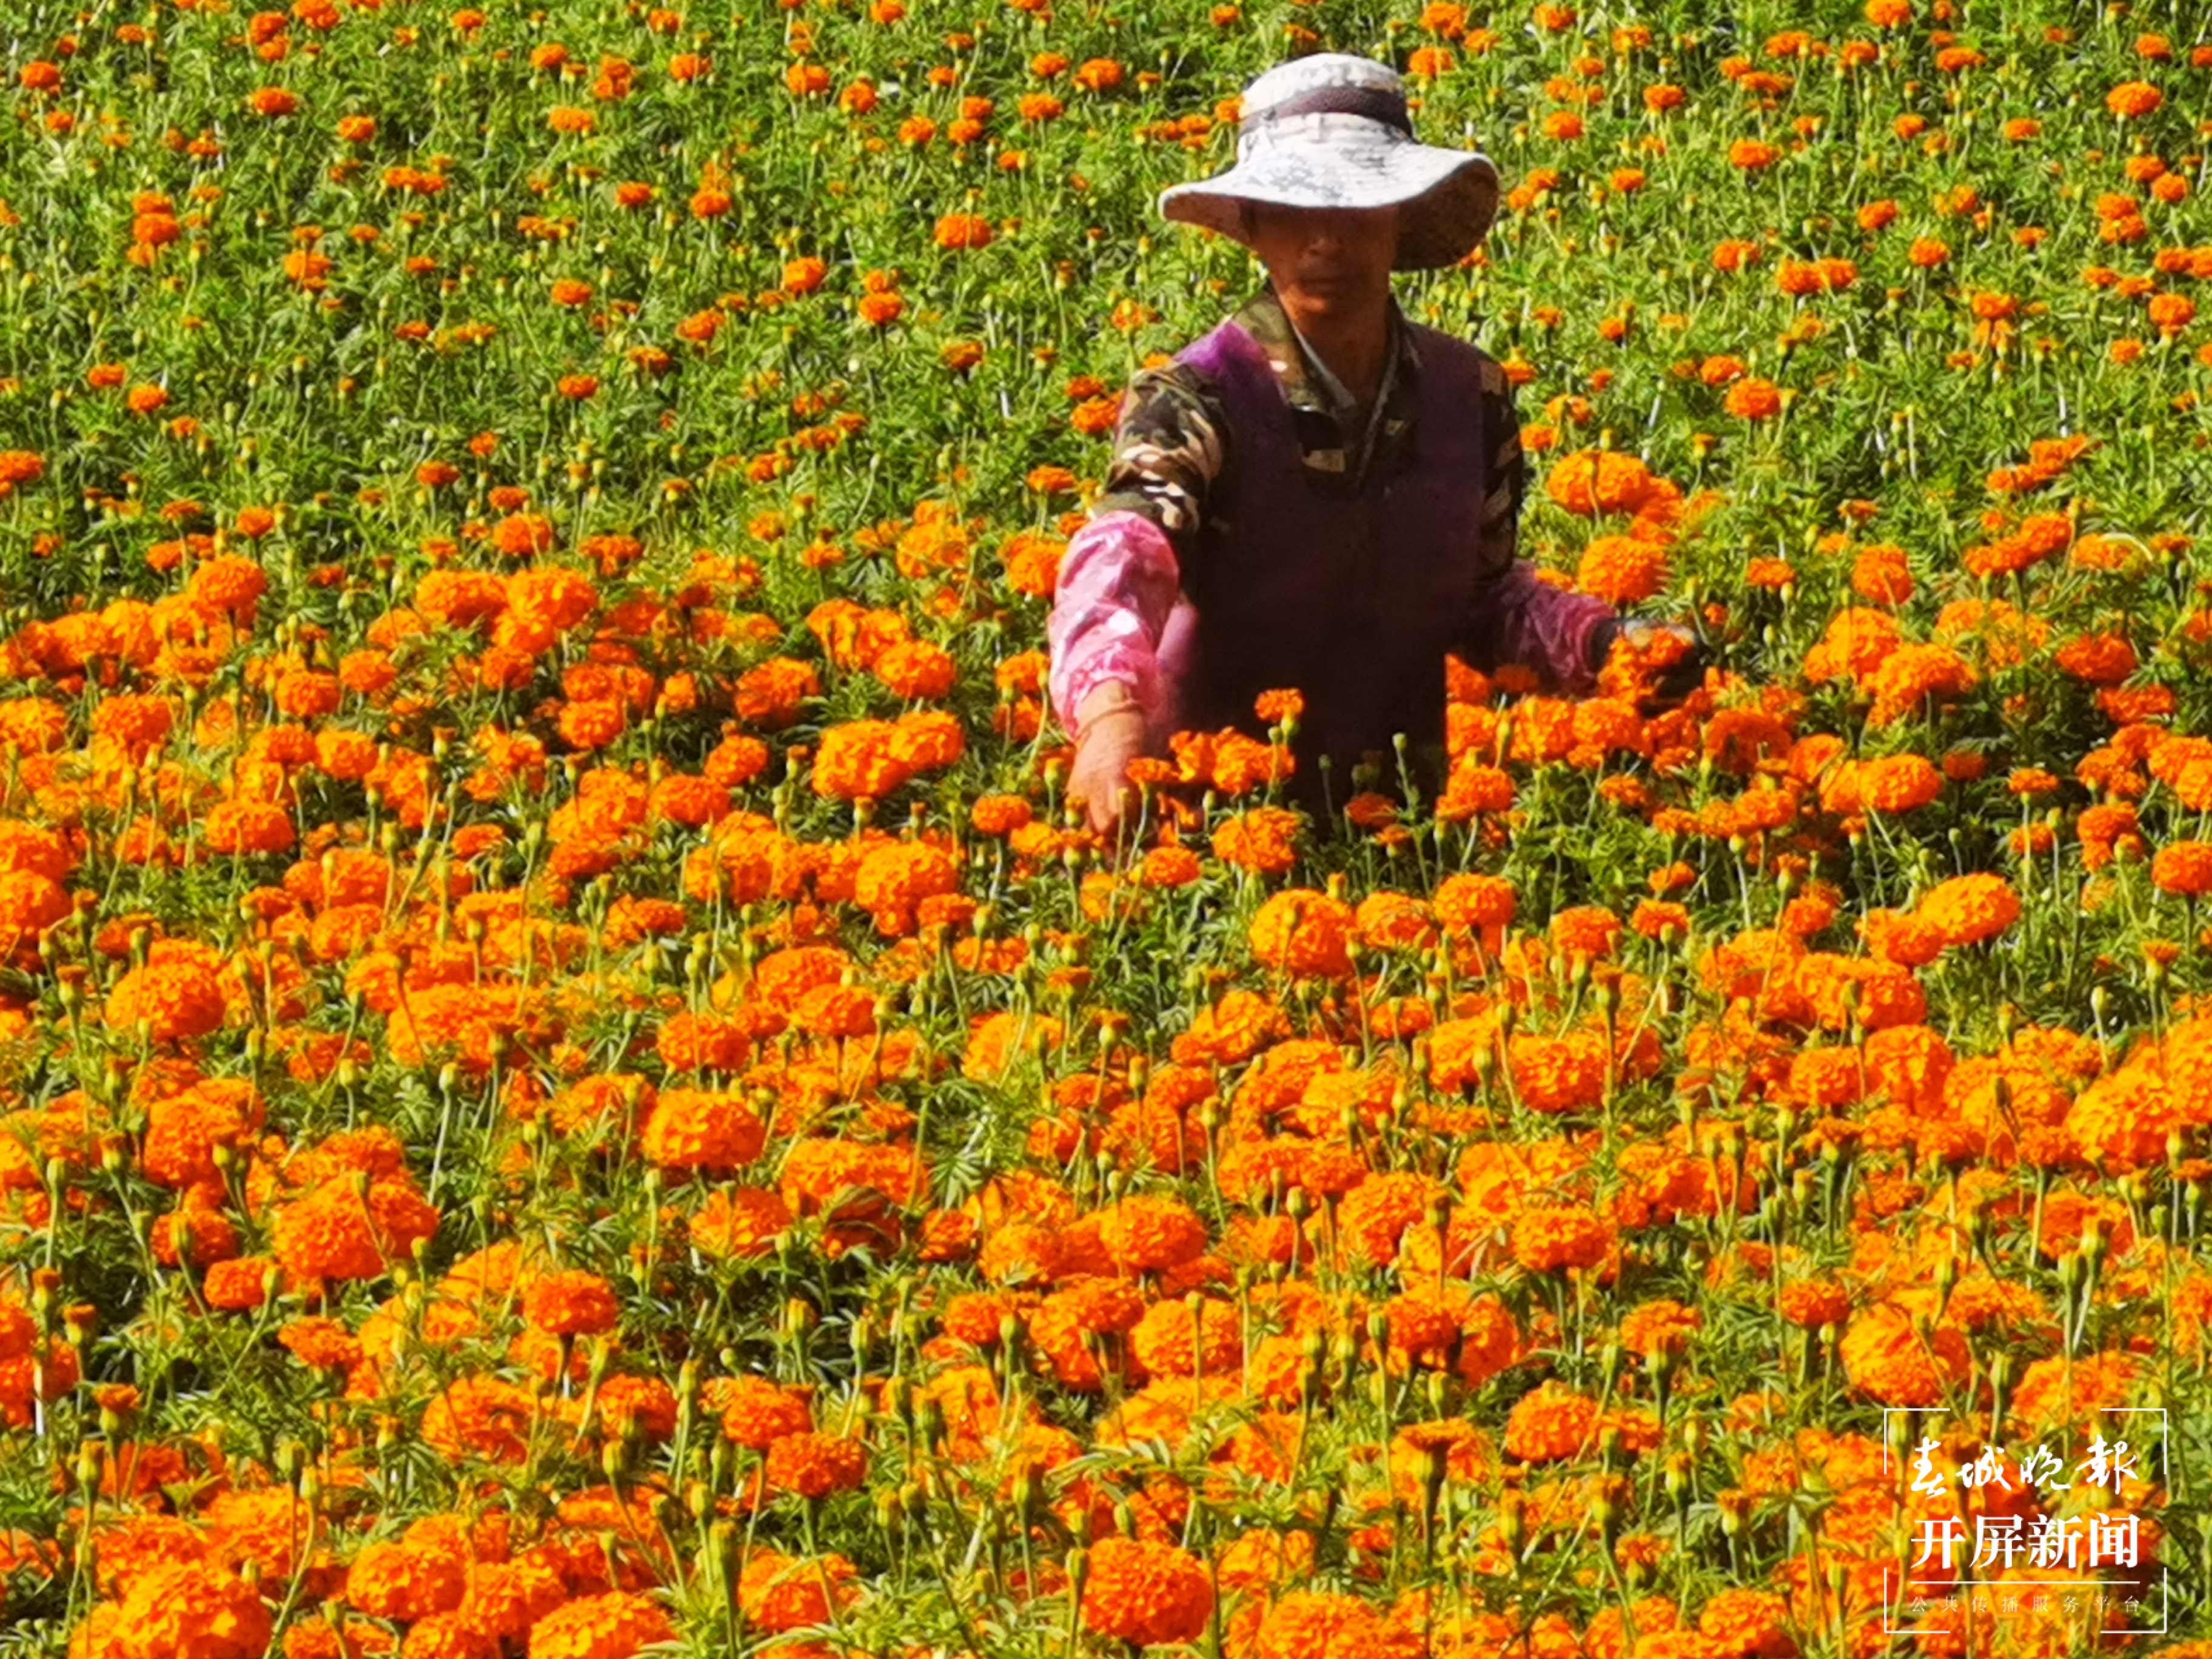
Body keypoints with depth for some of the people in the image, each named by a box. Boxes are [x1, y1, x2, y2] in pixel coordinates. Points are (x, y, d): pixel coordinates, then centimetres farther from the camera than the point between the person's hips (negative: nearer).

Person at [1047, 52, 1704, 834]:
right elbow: (1121, 556, -31)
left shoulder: (1472, 395, 3)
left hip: (1403, 810, 3)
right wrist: (1112, 715, -52)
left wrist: (1603, 642, -3)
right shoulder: (1196, 396, -12)